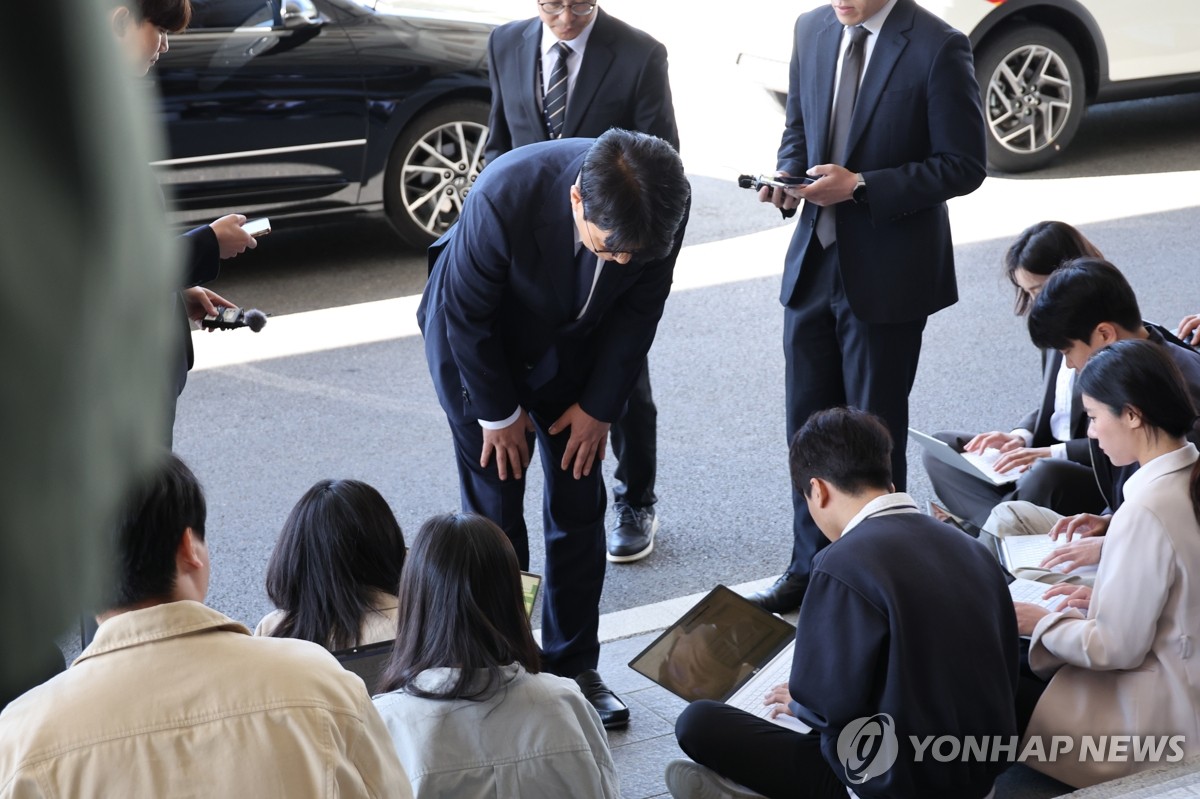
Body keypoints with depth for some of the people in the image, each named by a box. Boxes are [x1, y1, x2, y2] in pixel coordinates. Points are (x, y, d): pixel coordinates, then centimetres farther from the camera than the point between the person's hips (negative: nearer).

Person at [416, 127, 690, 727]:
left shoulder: (665, 204, -27)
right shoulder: (504, 197, -39)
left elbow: (639, 311, -9)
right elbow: (466, 315, -22)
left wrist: (600, 407, -5)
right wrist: (500, 413, -12)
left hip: (572, 342, 3)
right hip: (475, 343, -3)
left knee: (579, 505, 3)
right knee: (494, 510, -3)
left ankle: (572, 666, 16)